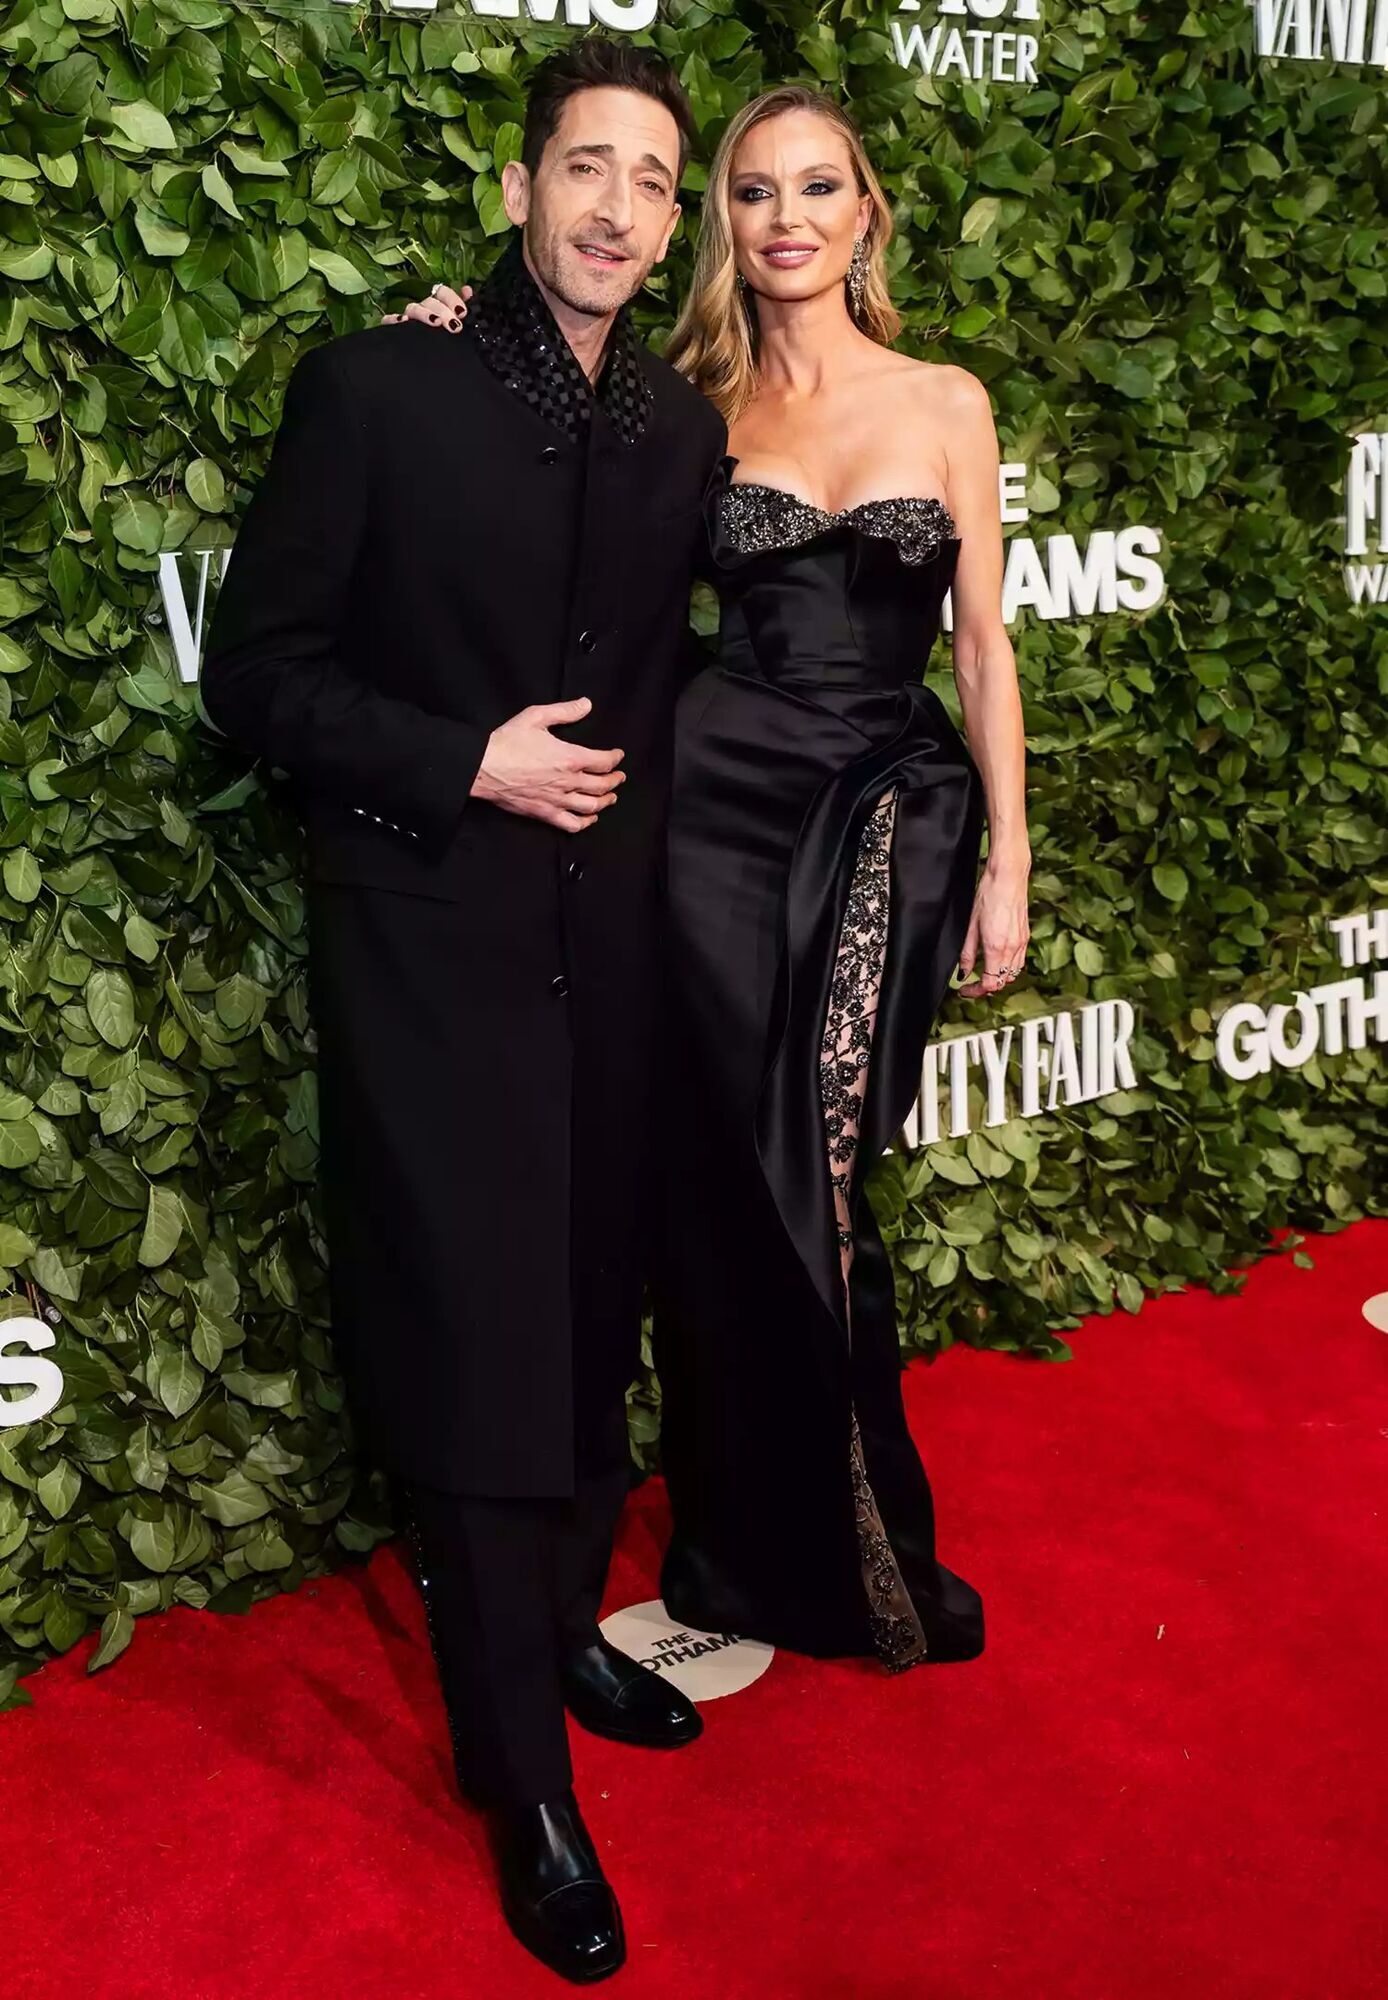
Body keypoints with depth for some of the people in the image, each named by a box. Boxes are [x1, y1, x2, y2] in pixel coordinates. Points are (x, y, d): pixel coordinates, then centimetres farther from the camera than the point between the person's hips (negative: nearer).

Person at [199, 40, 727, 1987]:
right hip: (431, 944, -4)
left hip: (609, 942, 5)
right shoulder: (375, 387, -6)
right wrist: (469, 766, -15)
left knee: (591, 1325, 15)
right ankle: (526, 1781, 18)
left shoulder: (685, 430, 7)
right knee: (477, 1350, 1)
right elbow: (258, 673, -6)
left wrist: (627, 791, 5)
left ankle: (565, 1628, 39)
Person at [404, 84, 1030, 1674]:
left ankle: (849, 1555, 22)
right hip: (723, 797, 1)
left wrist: (1006, 859, 3)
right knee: (728, 1177, 3)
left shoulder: (946, 401, 8)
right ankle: (763, 1555, 24)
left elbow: (982, 645, 7)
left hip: (891, 810, 0)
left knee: (810, 1183, -2)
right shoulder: (695, 409, 8)